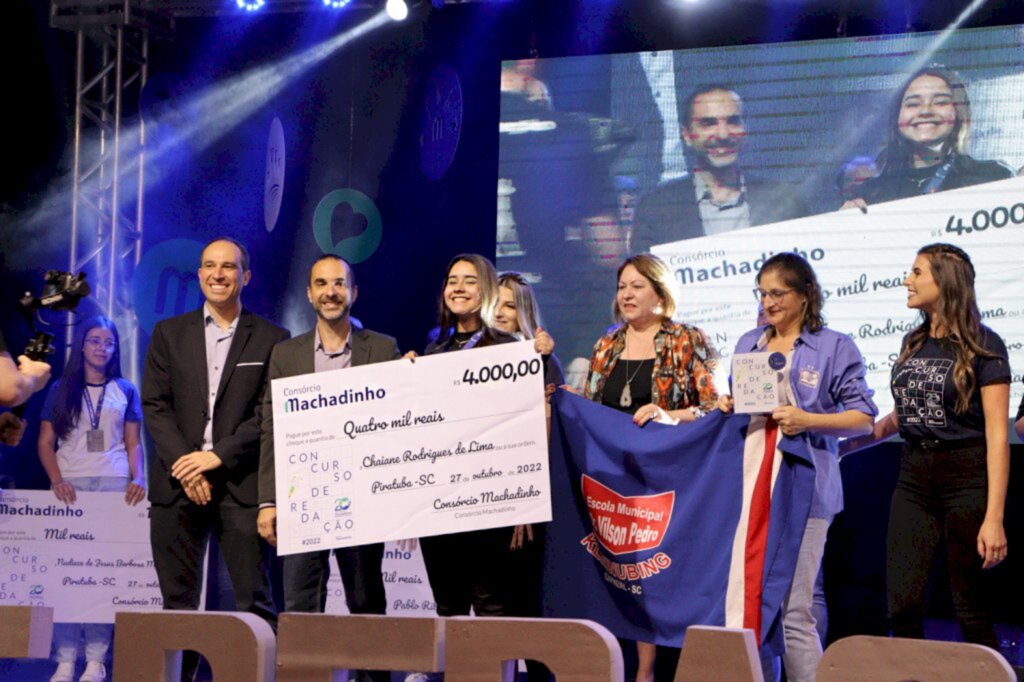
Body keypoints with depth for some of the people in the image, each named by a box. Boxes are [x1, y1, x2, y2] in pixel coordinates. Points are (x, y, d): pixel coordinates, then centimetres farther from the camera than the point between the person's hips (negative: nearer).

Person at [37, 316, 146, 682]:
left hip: (114, 486, 0)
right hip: (70, 485, 0)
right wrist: (57, 480, -10)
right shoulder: (61, 390, 11)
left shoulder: (125, 391, 14)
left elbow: (133, 443, 12)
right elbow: (46, 443, 6)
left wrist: (137, 479, -6)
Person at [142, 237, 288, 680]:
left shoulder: (271, 340, 6)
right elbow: (155, 405, 5)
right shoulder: (169, 333, 13)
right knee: (178, 601, 4)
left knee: (253, 598, -6)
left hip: (241, 482, -2)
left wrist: (219, 456, -12)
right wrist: (184, 465, -8)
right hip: (178, 482, 2)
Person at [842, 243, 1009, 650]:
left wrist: (994, 518, -19)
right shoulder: (914, 343, 12)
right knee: (902, 604, 0)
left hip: (967, 479, -6)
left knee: (970, 608, -1)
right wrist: (847, 443, 17)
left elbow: (997, 434, -13)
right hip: (914, 478, 6)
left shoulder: (982, 346, -8)